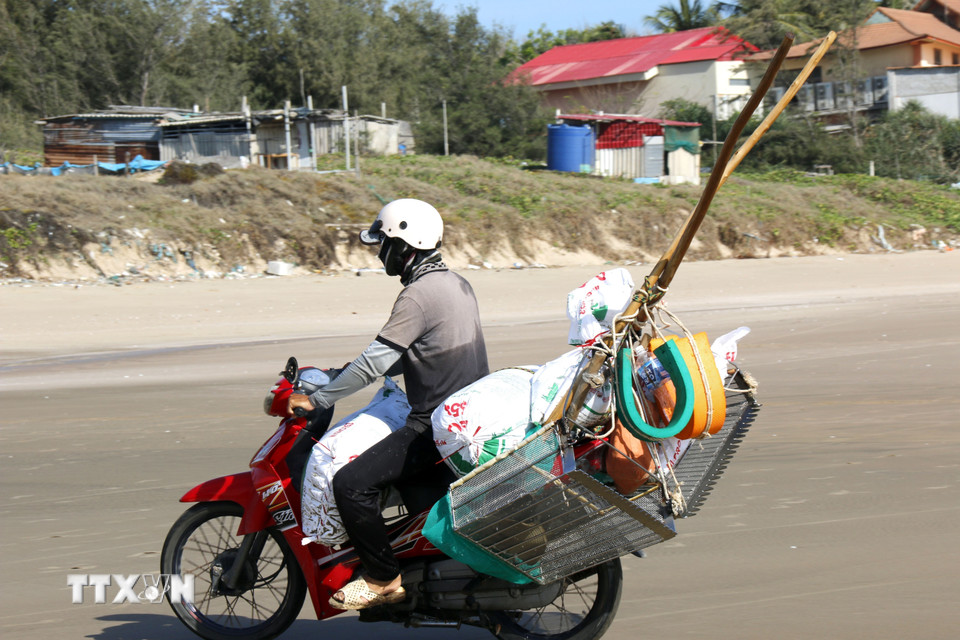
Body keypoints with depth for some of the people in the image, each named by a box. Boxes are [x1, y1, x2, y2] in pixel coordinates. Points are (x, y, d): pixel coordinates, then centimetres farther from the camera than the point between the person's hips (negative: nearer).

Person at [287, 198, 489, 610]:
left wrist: (316, 400, -12)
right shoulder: (455, 284, 13)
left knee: (352, 484, -14)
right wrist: (344, 374, 24)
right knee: (402, 474, 32)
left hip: (437, 428, -10)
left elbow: (375, 362, -20)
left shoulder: (418, 296, -18)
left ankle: (383, 579, -7)